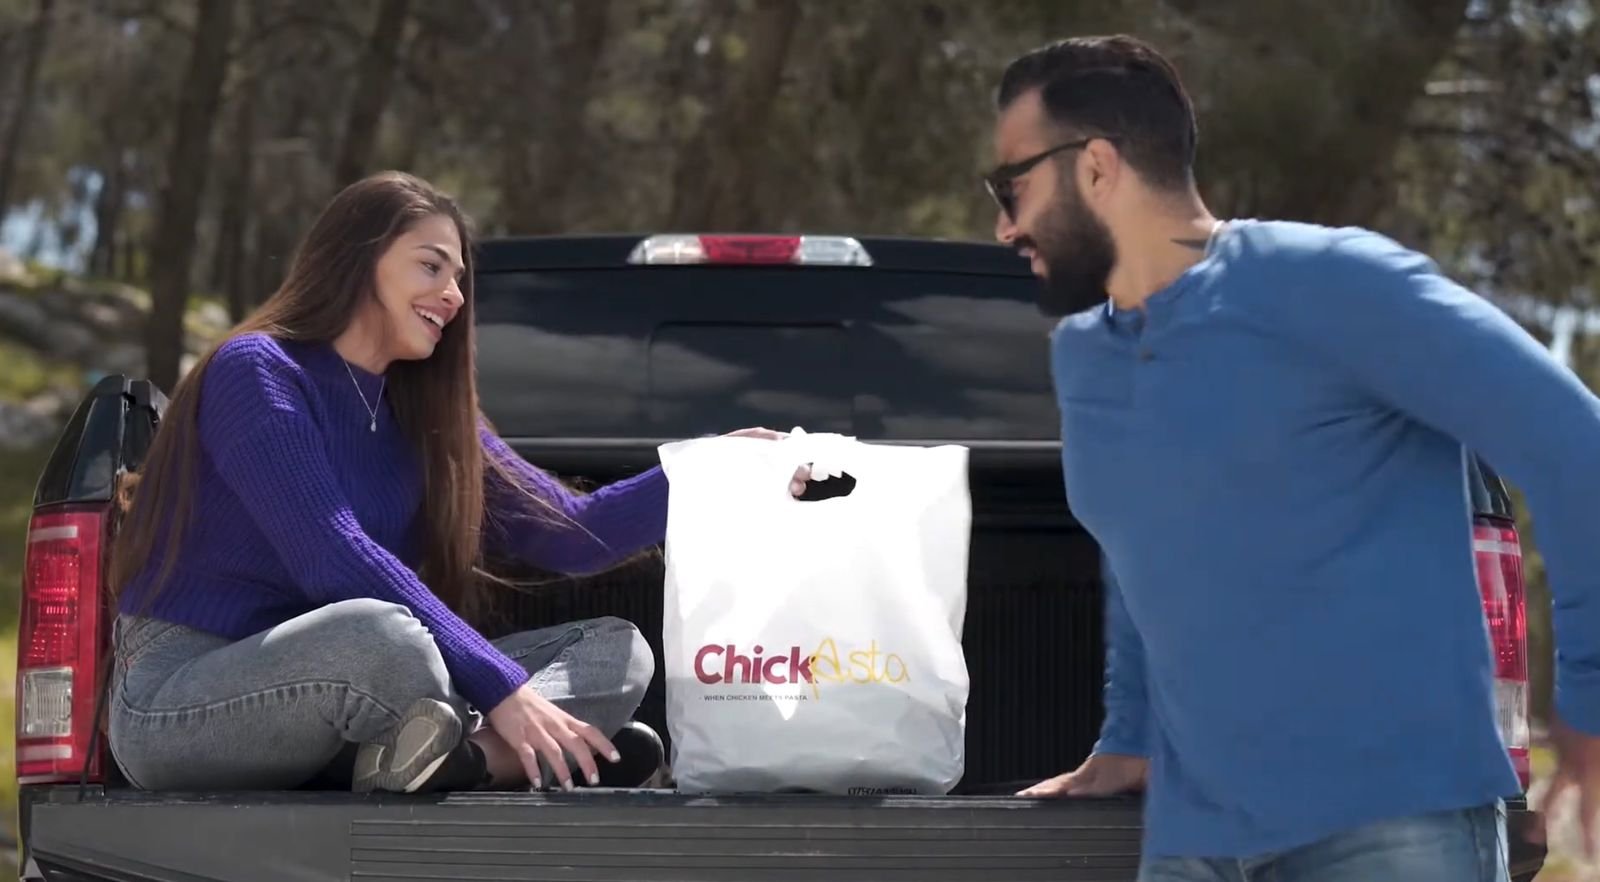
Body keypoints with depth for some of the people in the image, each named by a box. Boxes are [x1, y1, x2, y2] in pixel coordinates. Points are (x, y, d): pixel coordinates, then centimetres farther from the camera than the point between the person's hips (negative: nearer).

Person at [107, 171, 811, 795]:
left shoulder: (421, 415, 12)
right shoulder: (257, 373, -11)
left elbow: (570, 534, 13)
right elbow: (333, 561, -23)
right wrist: (502, 690, -27)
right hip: (174, 698, -8)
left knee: (616, 652, -7)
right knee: (381, 633, -41)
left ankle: (458, 755, -33)